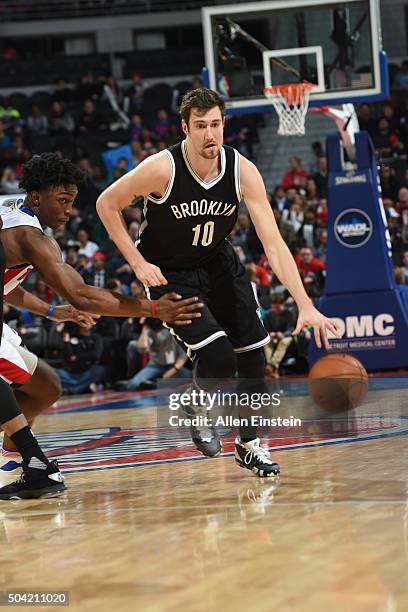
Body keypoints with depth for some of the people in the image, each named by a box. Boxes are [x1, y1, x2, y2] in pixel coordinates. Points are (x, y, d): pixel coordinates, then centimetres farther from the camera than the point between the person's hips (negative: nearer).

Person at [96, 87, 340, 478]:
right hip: (169, 274, -4)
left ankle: (249, 445, 21)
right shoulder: (162, 168, -27)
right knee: (217, 352, -20)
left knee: (252, 351, -1)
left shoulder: (242, 171, -19)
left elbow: (273, 242, -22)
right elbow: (106, 204, -12)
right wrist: (137, 263, -15)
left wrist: (305, 305, -31)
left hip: (218, 265, 4)